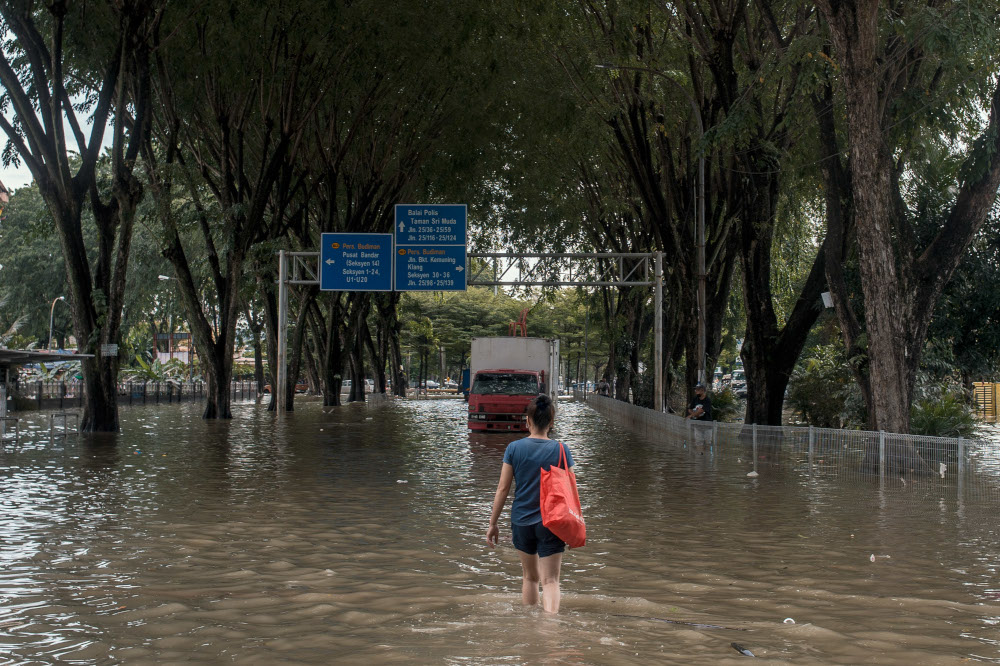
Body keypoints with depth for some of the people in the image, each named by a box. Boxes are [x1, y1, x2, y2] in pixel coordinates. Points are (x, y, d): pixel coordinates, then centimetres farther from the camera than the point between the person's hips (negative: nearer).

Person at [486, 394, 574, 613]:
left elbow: (502, 489, -4)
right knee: (550, 581, 0)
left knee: (530, 577, 19)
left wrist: (493, 523, 4)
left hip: (521, 521, 2)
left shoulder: (514, 448, -5)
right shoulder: (561, 450, -5)